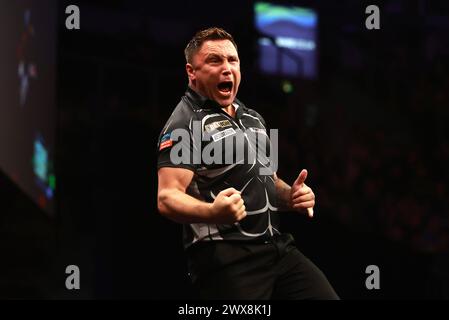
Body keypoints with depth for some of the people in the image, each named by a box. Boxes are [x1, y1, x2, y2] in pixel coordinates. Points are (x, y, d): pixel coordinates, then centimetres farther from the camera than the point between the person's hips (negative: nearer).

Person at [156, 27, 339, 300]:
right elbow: (167, 198, -18)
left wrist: (290, 195, 7)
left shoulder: (253, 119, 19)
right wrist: (213, 212, -37)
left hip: (278, 247, 8)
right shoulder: (186, 123, -7)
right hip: (226, 259, -7)